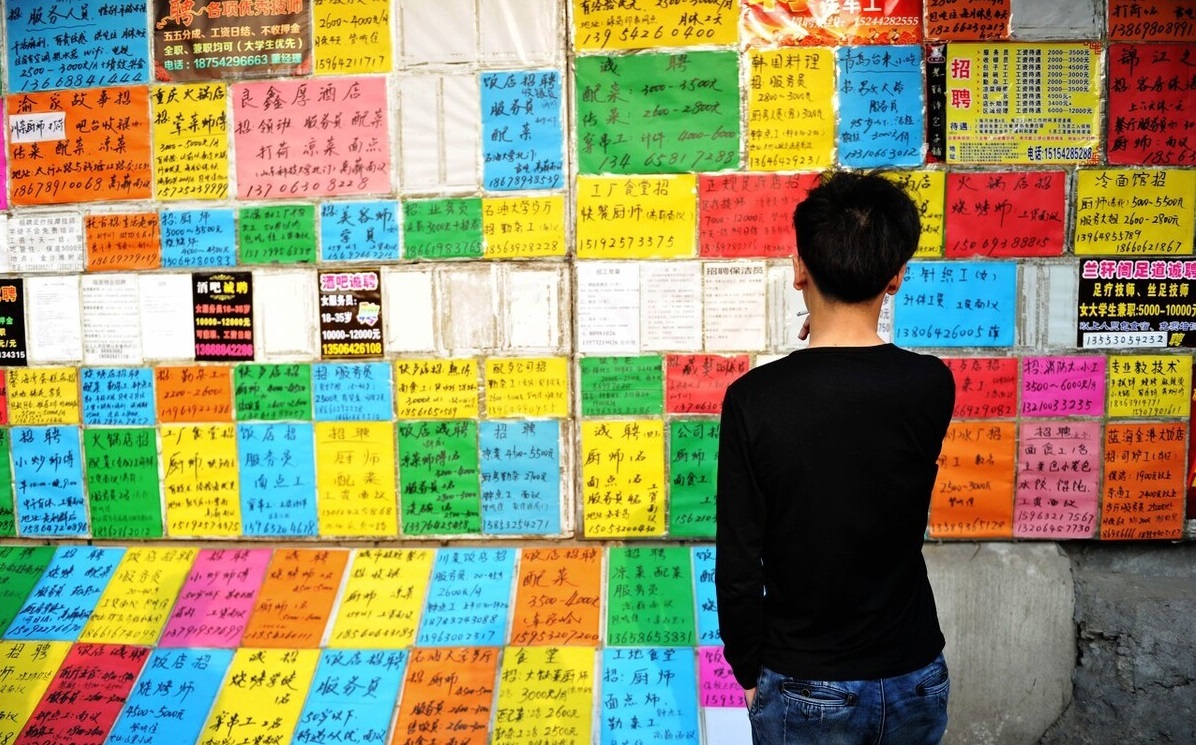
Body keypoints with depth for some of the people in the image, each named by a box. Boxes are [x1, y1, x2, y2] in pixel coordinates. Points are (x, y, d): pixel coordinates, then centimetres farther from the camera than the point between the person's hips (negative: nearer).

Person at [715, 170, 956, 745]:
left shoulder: (754, 399, -21)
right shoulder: (934, 388, -13)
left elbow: (738, 567, -15)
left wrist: (749, 673, 0)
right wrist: (837, 348, 9)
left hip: (805, 690, -3)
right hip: (915, 680, 3)